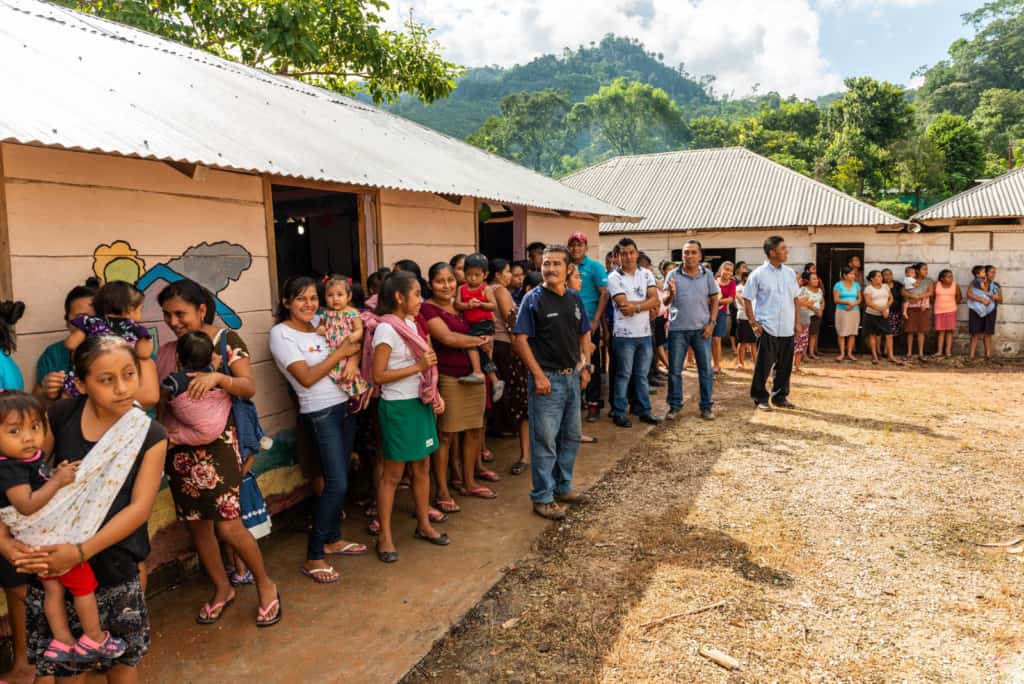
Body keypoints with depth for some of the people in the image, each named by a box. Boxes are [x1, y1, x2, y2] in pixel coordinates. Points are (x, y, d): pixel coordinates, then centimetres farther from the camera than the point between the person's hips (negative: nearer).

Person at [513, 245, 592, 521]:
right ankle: (542, 498, 13)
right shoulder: (534, 299, -10)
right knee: (545, 439, 0)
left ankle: (563, 487, 33)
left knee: (571, 436, 16)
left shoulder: (574, 299, 7)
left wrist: (584, 365, 7)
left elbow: (584, 334, 17)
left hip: (572, 377, 7)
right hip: (547, 378, -6)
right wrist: (538, 374, -18)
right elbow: (520, 339, -14)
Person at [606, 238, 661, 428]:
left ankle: (644, 410, 22)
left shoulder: (646, 274, 7)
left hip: (645, 333, 4)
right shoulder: (614, 277, -7)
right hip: (624, 334, -4)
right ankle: (619, 413, 11)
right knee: (624, 375, 3)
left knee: (642, 374, 13)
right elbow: (624, 305, -16)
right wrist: (646, 303, -8)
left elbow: (655, 300, -4)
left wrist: (635, 307, -18)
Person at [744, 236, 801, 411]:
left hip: (787, 329, 5)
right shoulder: (758, 274, -6)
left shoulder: (790, 273, 9)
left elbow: (795, 298, 15)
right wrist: (754, 323, -9)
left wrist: (797, 321, 10)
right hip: (767, 329, -5)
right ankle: (760, 398, 12)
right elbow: (747, 299, -4)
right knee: (763, 365, 0)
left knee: (784, 366, 11)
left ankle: (780, 397, 23)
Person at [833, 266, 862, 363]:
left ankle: (849, 353, 10)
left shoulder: (856, 285, 10)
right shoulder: (838, 285, -2)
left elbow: (860, 298, 7)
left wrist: (853, 304, -12)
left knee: (852, 333, 3)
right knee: (841, 333, -3)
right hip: (842, 311, -3)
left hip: (854, 311, 3)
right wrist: (848, 302, -19)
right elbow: (836, 299, -8)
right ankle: (842, 353, 3)